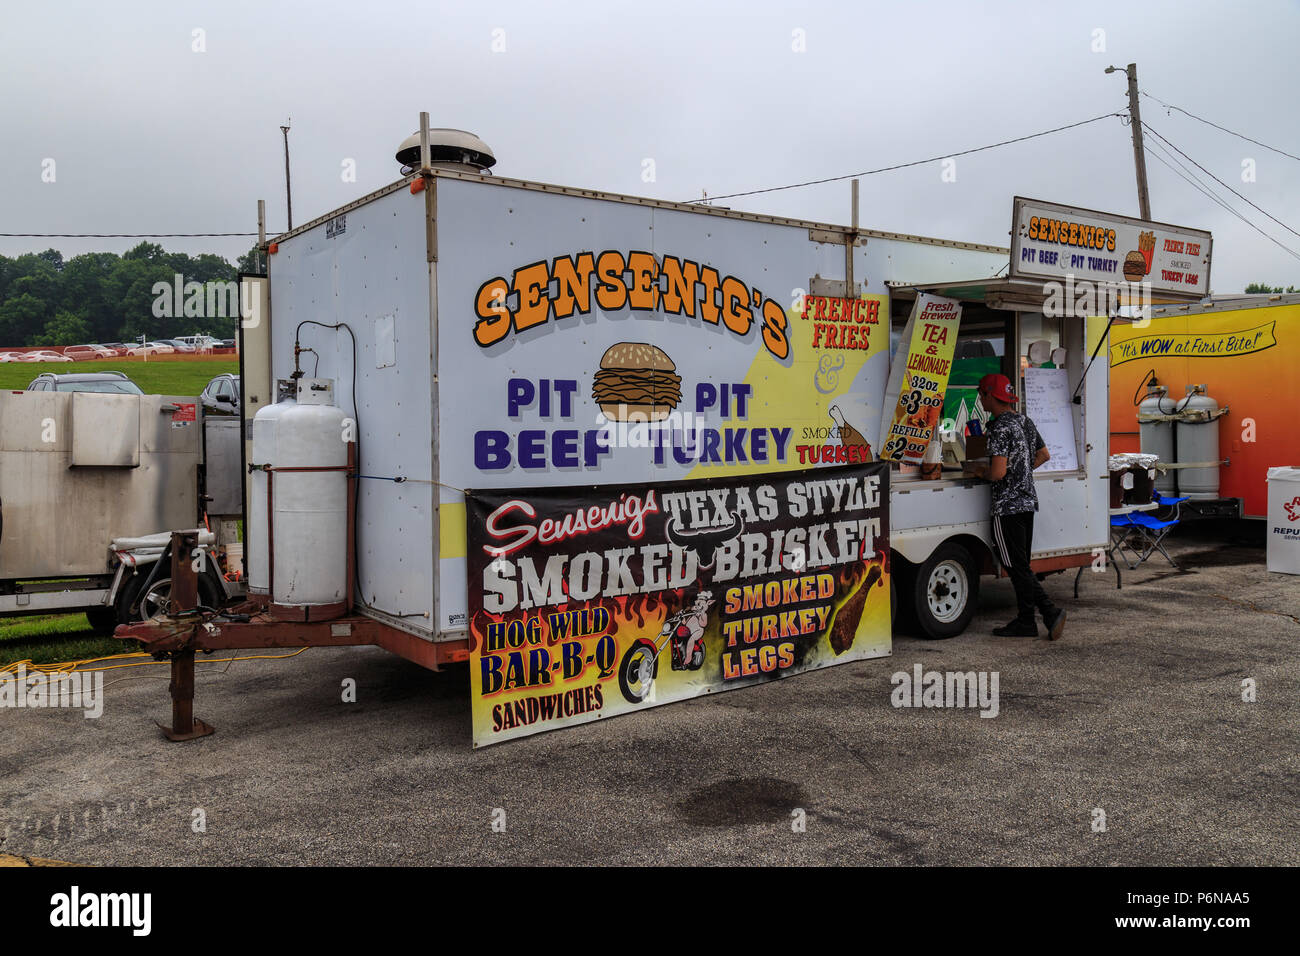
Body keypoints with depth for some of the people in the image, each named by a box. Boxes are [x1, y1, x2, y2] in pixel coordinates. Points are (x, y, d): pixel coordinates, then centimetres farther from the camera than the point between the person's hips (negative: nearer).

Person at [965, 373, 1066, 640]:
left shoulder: (1000, 427, -17)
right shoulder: (1025, 421, 11)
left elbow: (998, 473, -23)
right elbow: (1044, 455, 23)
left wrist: (979, 469, -4)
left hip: (1007, 506, -9)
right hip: (1028, 500, 9)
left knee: (1016, 567, -4)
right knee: (1021, 565, 13)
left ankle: (1051, 613, -9)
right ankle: (1025, 621, 16)